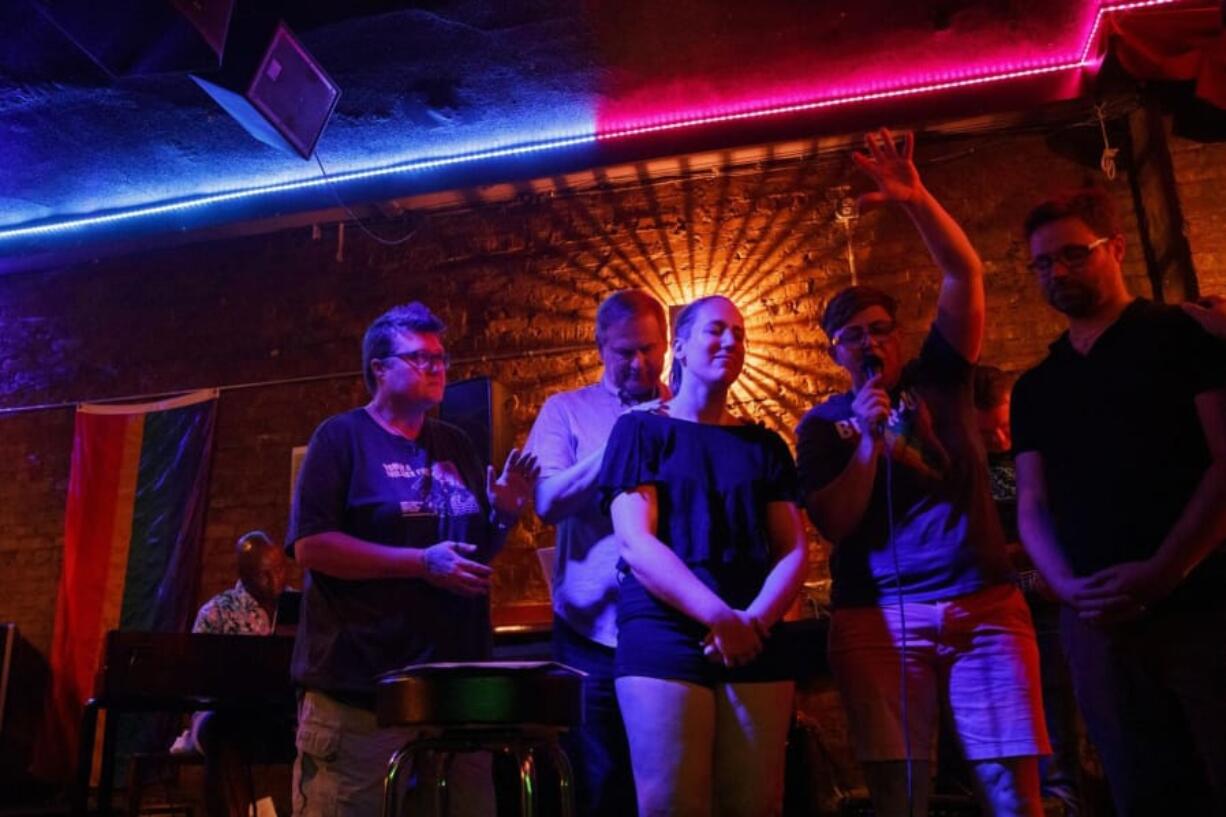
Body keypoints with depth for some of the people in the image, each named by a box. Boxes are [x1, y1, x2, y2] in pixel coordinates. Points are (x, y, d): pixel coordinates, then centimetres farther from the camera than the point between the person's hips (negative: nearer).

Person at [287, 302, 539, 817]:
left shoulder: (454, 445, 13)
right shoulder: (342, 437, -4)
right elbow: (310, 545, -15)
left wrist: (504, 512, -2)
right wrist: (421, 562, -20)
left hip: (454, 682, 6)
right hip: (359, 687, -6)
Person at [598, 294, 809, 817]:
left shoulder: (764, 445, 16)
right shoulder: (642, 429, 5)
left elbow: (793, 552, 8)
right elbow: (635, 543, -7)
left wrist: (754, 622, -11)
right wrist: (720, 616, -17)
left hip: (756, 647, 4)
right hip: (664, 642, -3)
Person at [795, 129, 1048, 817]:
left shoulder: (939, 378, 11)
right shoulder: (822, 424, 7)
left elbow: (965, 275, -1)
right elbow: (834, 524, -3)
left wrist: (916, 198, -14)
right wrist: (868, 441, -14)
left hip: (984, 605, 1)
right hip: (878, 620, -1)